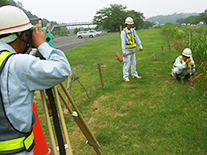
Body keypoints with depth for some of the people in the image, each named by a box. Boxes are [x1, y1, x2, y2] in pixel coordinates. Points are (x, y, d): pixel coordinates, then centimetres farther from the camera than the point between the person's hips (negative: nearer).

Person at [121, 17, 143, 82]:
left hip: (132, 49, 6)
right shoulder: (123, 32, -15)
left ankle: (134, 75, 24)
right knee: (127, 63, -5)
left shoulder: (133, 31, 5)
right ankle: (125, 77, 2)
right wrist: (124, 52, -27)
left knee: (133, 62, 12)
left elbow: (137, 39, 4)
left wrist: (140, 46, -5)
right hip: (127, 50, -6)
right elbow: (123, 42, -21)